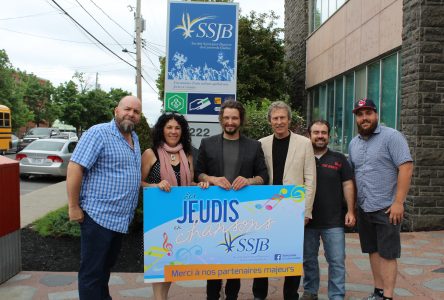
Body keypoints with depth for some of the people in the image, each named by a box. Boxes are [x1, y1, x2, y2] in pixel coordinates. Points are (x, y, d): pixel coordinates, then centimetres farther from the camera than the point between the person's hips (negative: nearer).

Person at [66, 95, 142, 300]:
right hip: (99, 215, -8)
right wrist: (74, 207, -19)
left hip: (121, 218, 8)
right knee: (92, 271, 4)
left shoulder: (134, 139, 12)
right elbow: (74, 167, -19)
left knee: (106, 266, 23)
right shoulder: (99, 133, -14)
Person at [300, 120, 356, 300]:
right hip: (307, 220, 1)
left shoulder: (339, 159, 3)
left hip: (334, 221, -1)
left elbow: (348, 185, 2)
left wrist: (350, 211, -4)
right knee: (308, 259, 14)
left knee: (337, 261, 1)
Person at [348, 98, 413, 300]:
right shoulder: (353, 143, 11)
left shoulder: (391, 136, -9)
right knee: (373, 251, 14)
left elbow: (406, 167, -15)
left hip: (386, 208, -6)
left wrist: (398, 202, -19)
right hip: (364, 209, 6)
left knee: (387, 254, 1)